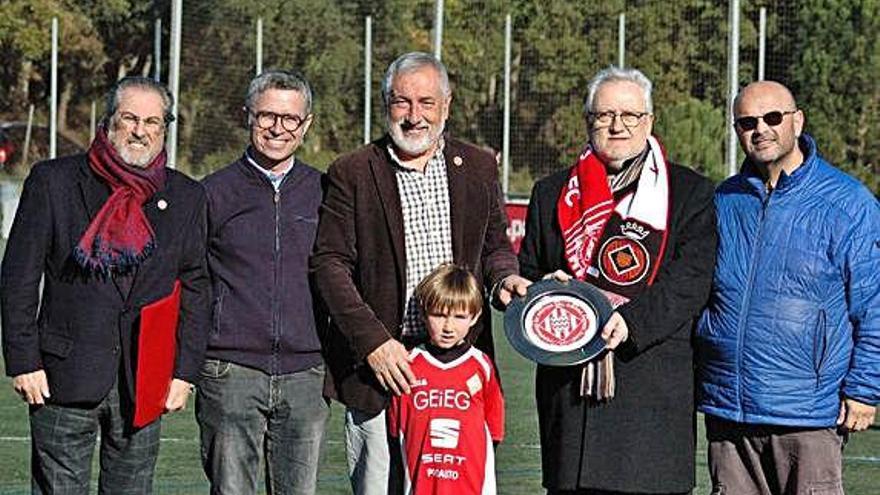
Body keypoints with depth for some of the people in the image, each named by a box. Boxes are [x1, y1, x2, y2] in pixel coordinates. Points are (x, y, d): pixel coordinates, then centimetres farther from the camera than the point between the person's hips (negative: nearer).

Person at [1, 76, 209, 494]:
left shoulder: (186, 197, 9)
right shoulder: (53, 182, 1)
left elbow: (195, 289, 10)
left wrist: (185, 371, 3)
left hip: (144, 382, 2)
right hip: (64, 378, -2)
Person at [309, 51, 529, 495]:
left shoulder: (479, 168, 11)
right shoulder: (352, 174, 1)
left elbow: (496, 245, 22)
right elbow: (329, 264, -2)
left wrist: (504, 277, -3)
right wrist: (373, 341, -12)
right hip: (382, 367, -2)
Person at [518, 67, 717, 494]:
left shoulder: (691, 193, 8)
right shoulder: (552, 194, 18)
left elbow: (690, 281, -3)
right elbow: (526, 274, 23)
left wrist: (630, 321, -17)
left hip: (655, 390, -3)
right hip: (570, 386, 3)